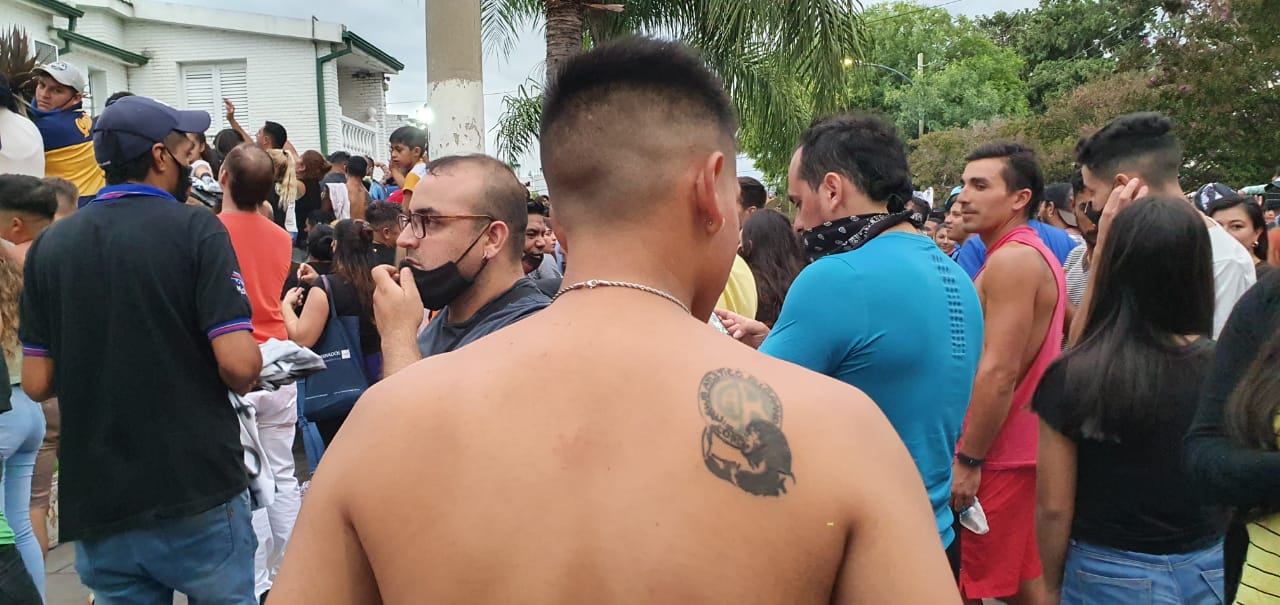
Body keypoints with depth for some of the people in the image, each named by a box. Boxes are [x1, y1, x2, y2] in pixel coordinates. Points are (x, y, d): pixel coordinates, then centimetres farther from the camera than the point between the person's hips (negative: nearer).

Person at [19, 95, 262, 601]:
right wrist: (245, 381, 2)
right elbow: (238, 364, -20)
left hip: (98, 502, 4)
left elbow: (38, 383, 3)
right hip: (198, 491, -4)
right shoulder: (195, 228, -11)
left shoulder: (49, 245, 3)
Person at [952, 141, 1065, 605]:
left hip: (998, 454, -10)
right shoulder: (1031, 254, 15)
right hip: (1020, 446, 10)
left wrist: (967, 460, -20)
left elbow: (999, 373, -24)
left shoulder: (1012, 260, -17)